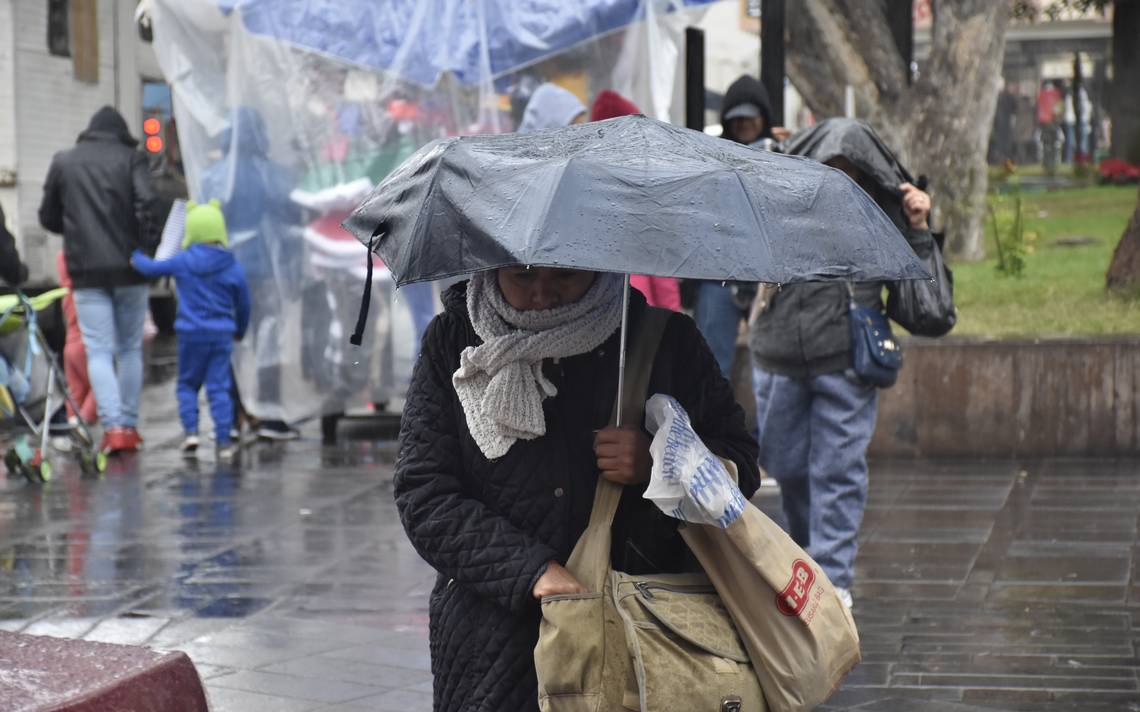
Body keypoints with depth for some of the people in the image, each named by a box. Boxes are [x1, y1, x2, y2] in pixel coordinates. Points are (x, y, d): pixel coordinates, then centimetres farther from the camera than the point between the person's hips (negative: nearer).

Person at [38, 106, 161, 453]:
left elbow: (48, 218, 12)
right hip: (129, 268, 0)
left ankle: (113, 427, -15)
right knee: (130, 348, 13)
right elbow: (147, 203, -14)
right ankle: (130, 425, 14)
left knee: (99, 350, -1)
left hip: (86, 270, 0)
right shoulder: (131, 159, 1)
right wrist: (148, 249, -6)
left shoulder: (63, 162, 7)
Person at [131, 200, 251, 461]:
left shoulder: (182, 262, -5)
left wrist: (135, 257, 29)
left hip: (191, 334, -1)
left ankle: (191, 431, -1)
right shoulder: (233, 268, -1)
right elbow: (243, 304, 8)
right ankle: (224, 441, 0)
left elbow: (151, 268, 7)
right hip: (222, 335, 1)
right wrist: (240, 331, 25)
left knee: (187, 384, 13)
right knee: (219, 388, 2)